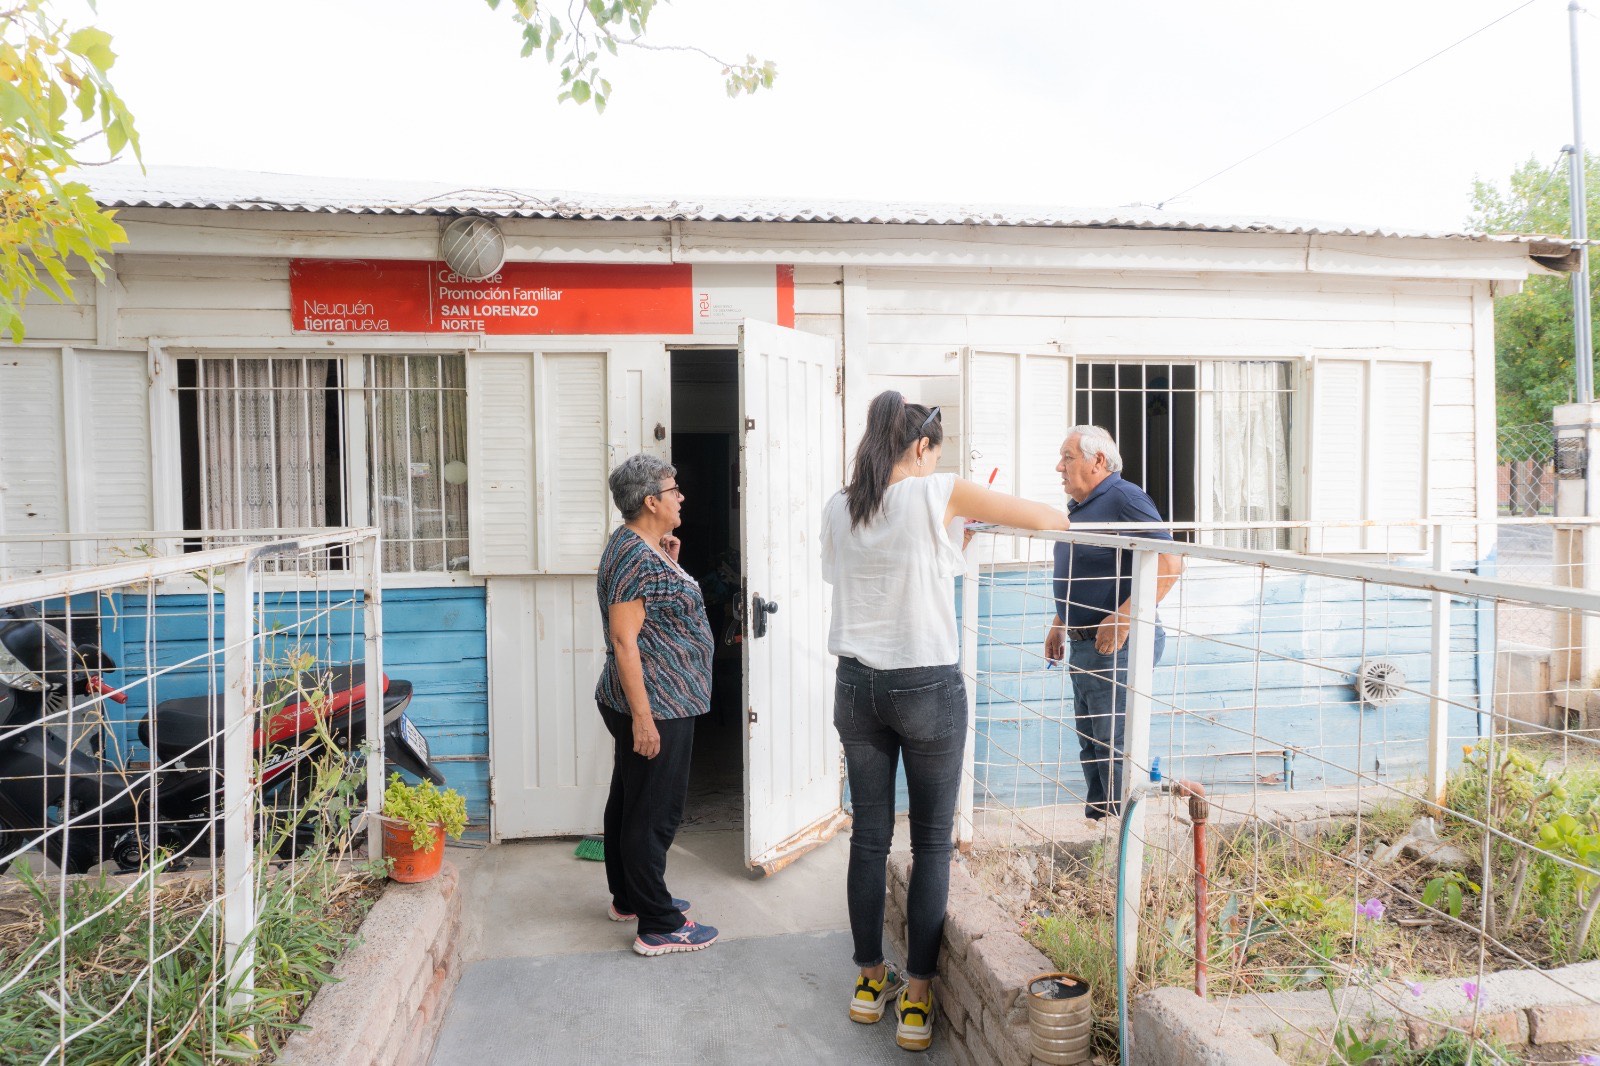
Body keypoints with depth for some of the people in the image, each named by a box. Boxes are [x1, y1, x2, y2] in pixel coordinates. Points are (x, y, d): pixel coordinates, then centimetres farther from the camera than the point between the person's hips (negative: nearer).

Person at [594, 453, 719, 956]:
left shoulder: (637, 546, 11)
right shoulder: (636, 557, -21)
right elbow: (623, 640, -24)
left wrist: (669, 563, 9)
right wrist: (642, 717, -24)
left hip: (648, 704, 11)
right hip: (656, 708, -11)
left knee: (628, 802, 20)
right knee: (654, 815, -2)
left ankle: (629, 897, 35)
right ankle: (659, 927, 8)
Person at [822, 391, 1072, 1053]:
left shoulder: (837, 510, 3)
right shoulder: (935, 495, -11)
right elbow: (1049, 520, -7)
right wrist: (981, 510, 15)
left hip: (857, 686, 5)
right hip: (927, 688, -5)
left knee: (869, 838, 14)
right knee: (931, 846, 8)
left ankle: (870, 982, 28)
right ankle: (916, 1001, 15)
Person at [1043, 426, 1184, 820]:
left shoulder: (1124, 498, -15)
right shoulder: (1079, 507, 15)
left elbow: (1170, 563, -24)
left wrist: (1123, 618, -26)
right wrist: (1059, 624, 23)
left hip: (1116, 645, -10)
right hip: (1083, 644, 10)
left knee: (1114, 744, -6)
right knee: (1090, 742, 16)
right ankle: (1095, 820, 27)